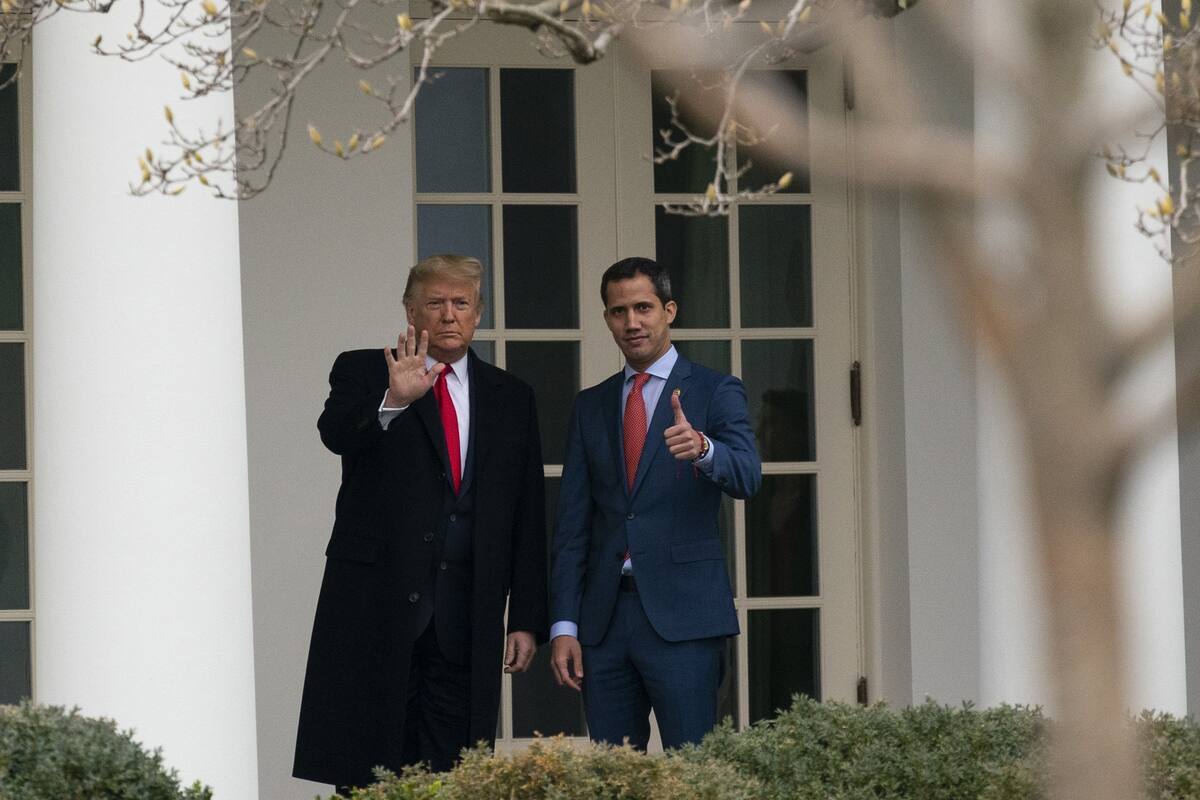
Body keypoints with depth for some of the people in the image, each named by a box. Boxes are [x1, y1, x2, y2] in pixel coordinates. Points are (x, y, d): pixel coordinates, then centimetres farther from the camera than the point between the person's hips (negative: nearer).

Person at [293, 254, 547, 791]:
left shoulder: (510, 398, 14)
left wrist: (527, 619, 6)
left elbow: (528, 520, 12)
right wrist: (393, 401, -35)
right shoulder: (363, 373, 6)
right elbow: (336, 433, -16)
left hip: (466, 618, 2)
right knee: (368, 776, -2)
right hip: (377, 603, -2)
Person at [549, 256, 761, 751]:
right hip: (605, 617, 4)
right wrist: (564, 625, 4)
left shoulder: (716, 393, 3)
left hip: (681, 615, -4)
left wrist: (702, 447, -35)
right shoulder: (590, 407, 15)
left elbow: (746, 477, -13)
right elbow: (572, 524, 12)